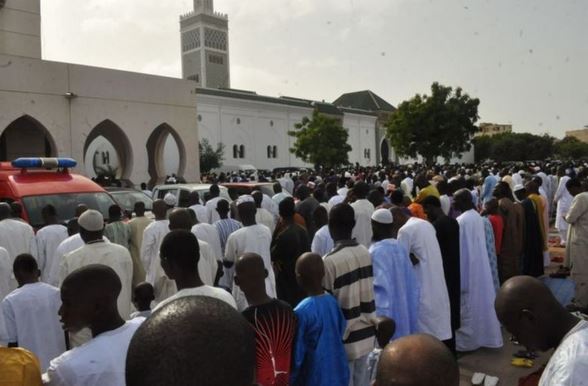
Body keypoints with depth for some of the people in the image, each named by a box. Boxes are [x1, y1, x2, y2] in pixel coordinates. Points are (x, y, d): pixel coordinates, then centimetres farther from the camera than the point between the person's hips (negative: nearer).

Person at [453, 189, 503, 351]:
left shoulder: (461, 220, -21)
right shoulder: (477, 216, 5)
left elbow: (458, 248, -18)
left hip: (467, 267, -8)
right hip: (480, 265, 8)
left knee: (468, 305, 1)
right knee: (481, 300, 16)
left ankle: (467, 339, 11)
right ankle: (484, 334, 27)